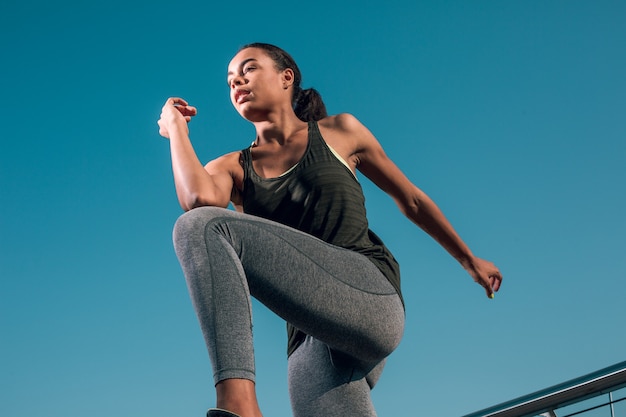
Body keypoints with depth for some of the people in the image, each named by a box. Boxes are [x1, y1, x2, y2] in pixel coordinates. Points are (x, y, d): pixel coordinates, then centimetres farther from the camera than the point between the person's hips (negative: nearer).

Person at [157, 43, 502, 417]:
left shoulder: (339, 133, 15)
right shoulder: (232, 168, 18)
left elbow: (411, 200, 25)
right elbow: (199, 199, -8)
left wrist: (469, 260, 34)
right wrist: (176, 128, 6)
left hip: (369, 297, -3)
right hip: (310, 337, 4)